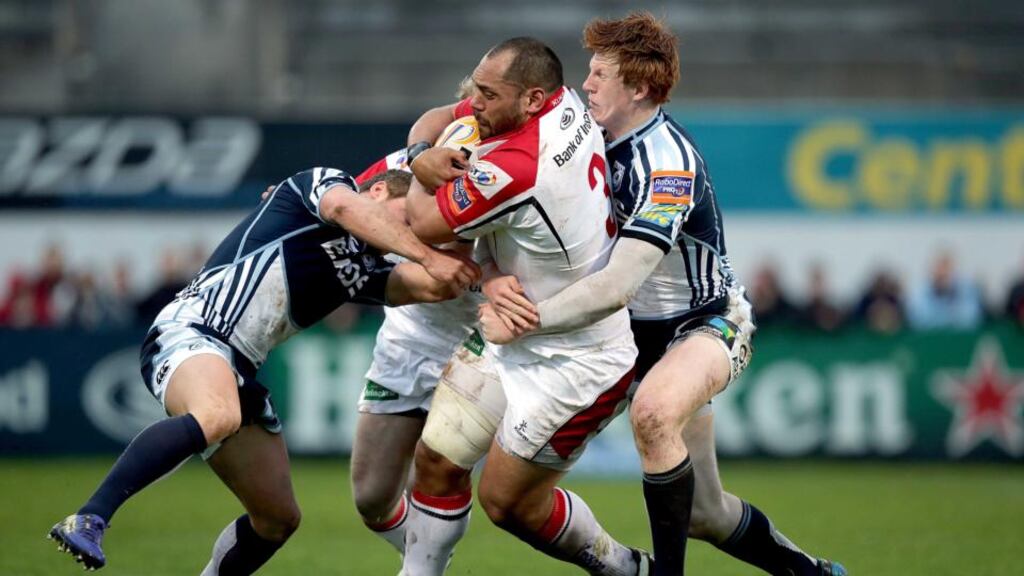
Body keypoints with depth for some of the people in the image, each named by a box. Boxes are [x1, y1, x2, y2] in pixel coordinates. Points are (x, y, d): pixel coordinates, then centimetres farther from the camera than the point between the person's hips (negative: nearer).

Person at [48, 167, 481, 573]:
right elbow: (343, 208, -17)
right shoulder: (323, 182, 7)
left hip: (237, 372, 9)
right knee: (217, 416, -40)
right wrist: (427, 255, -20)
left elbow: (433, 286, 10)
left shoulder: (361, 270, 24)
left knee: (279, 517, 7)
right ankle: (88, 521, -44)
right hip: (190, 329, -9)